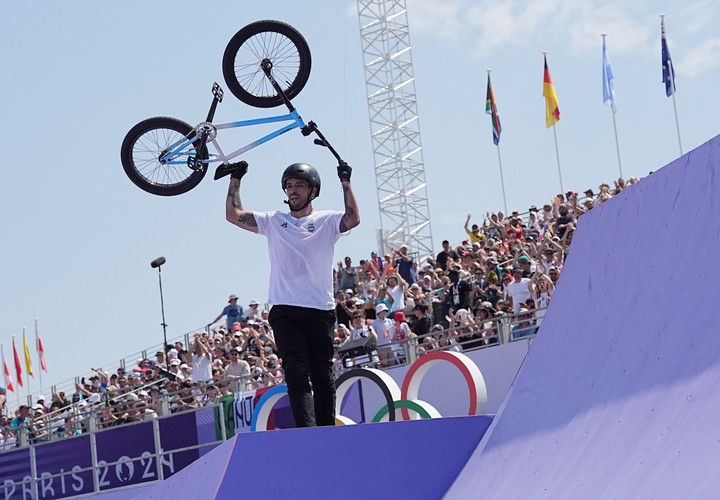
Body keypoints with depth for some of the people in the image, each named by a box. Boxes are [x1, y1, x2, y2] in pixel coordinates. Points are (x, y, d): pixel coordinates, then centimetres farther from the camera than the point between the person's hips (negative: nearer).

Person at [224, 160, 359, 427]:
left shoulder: (326, 221, 8)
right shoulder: (273, 221, 14)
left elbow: (353, 219, -12)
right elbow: (233, 215, 8)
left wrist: (345, 181, -13)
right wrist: (235, 179, 5)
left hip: (320, 312, 0)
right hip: (285, 311, 1)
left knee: (323, 377, 4)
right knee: (297, 375, -12)